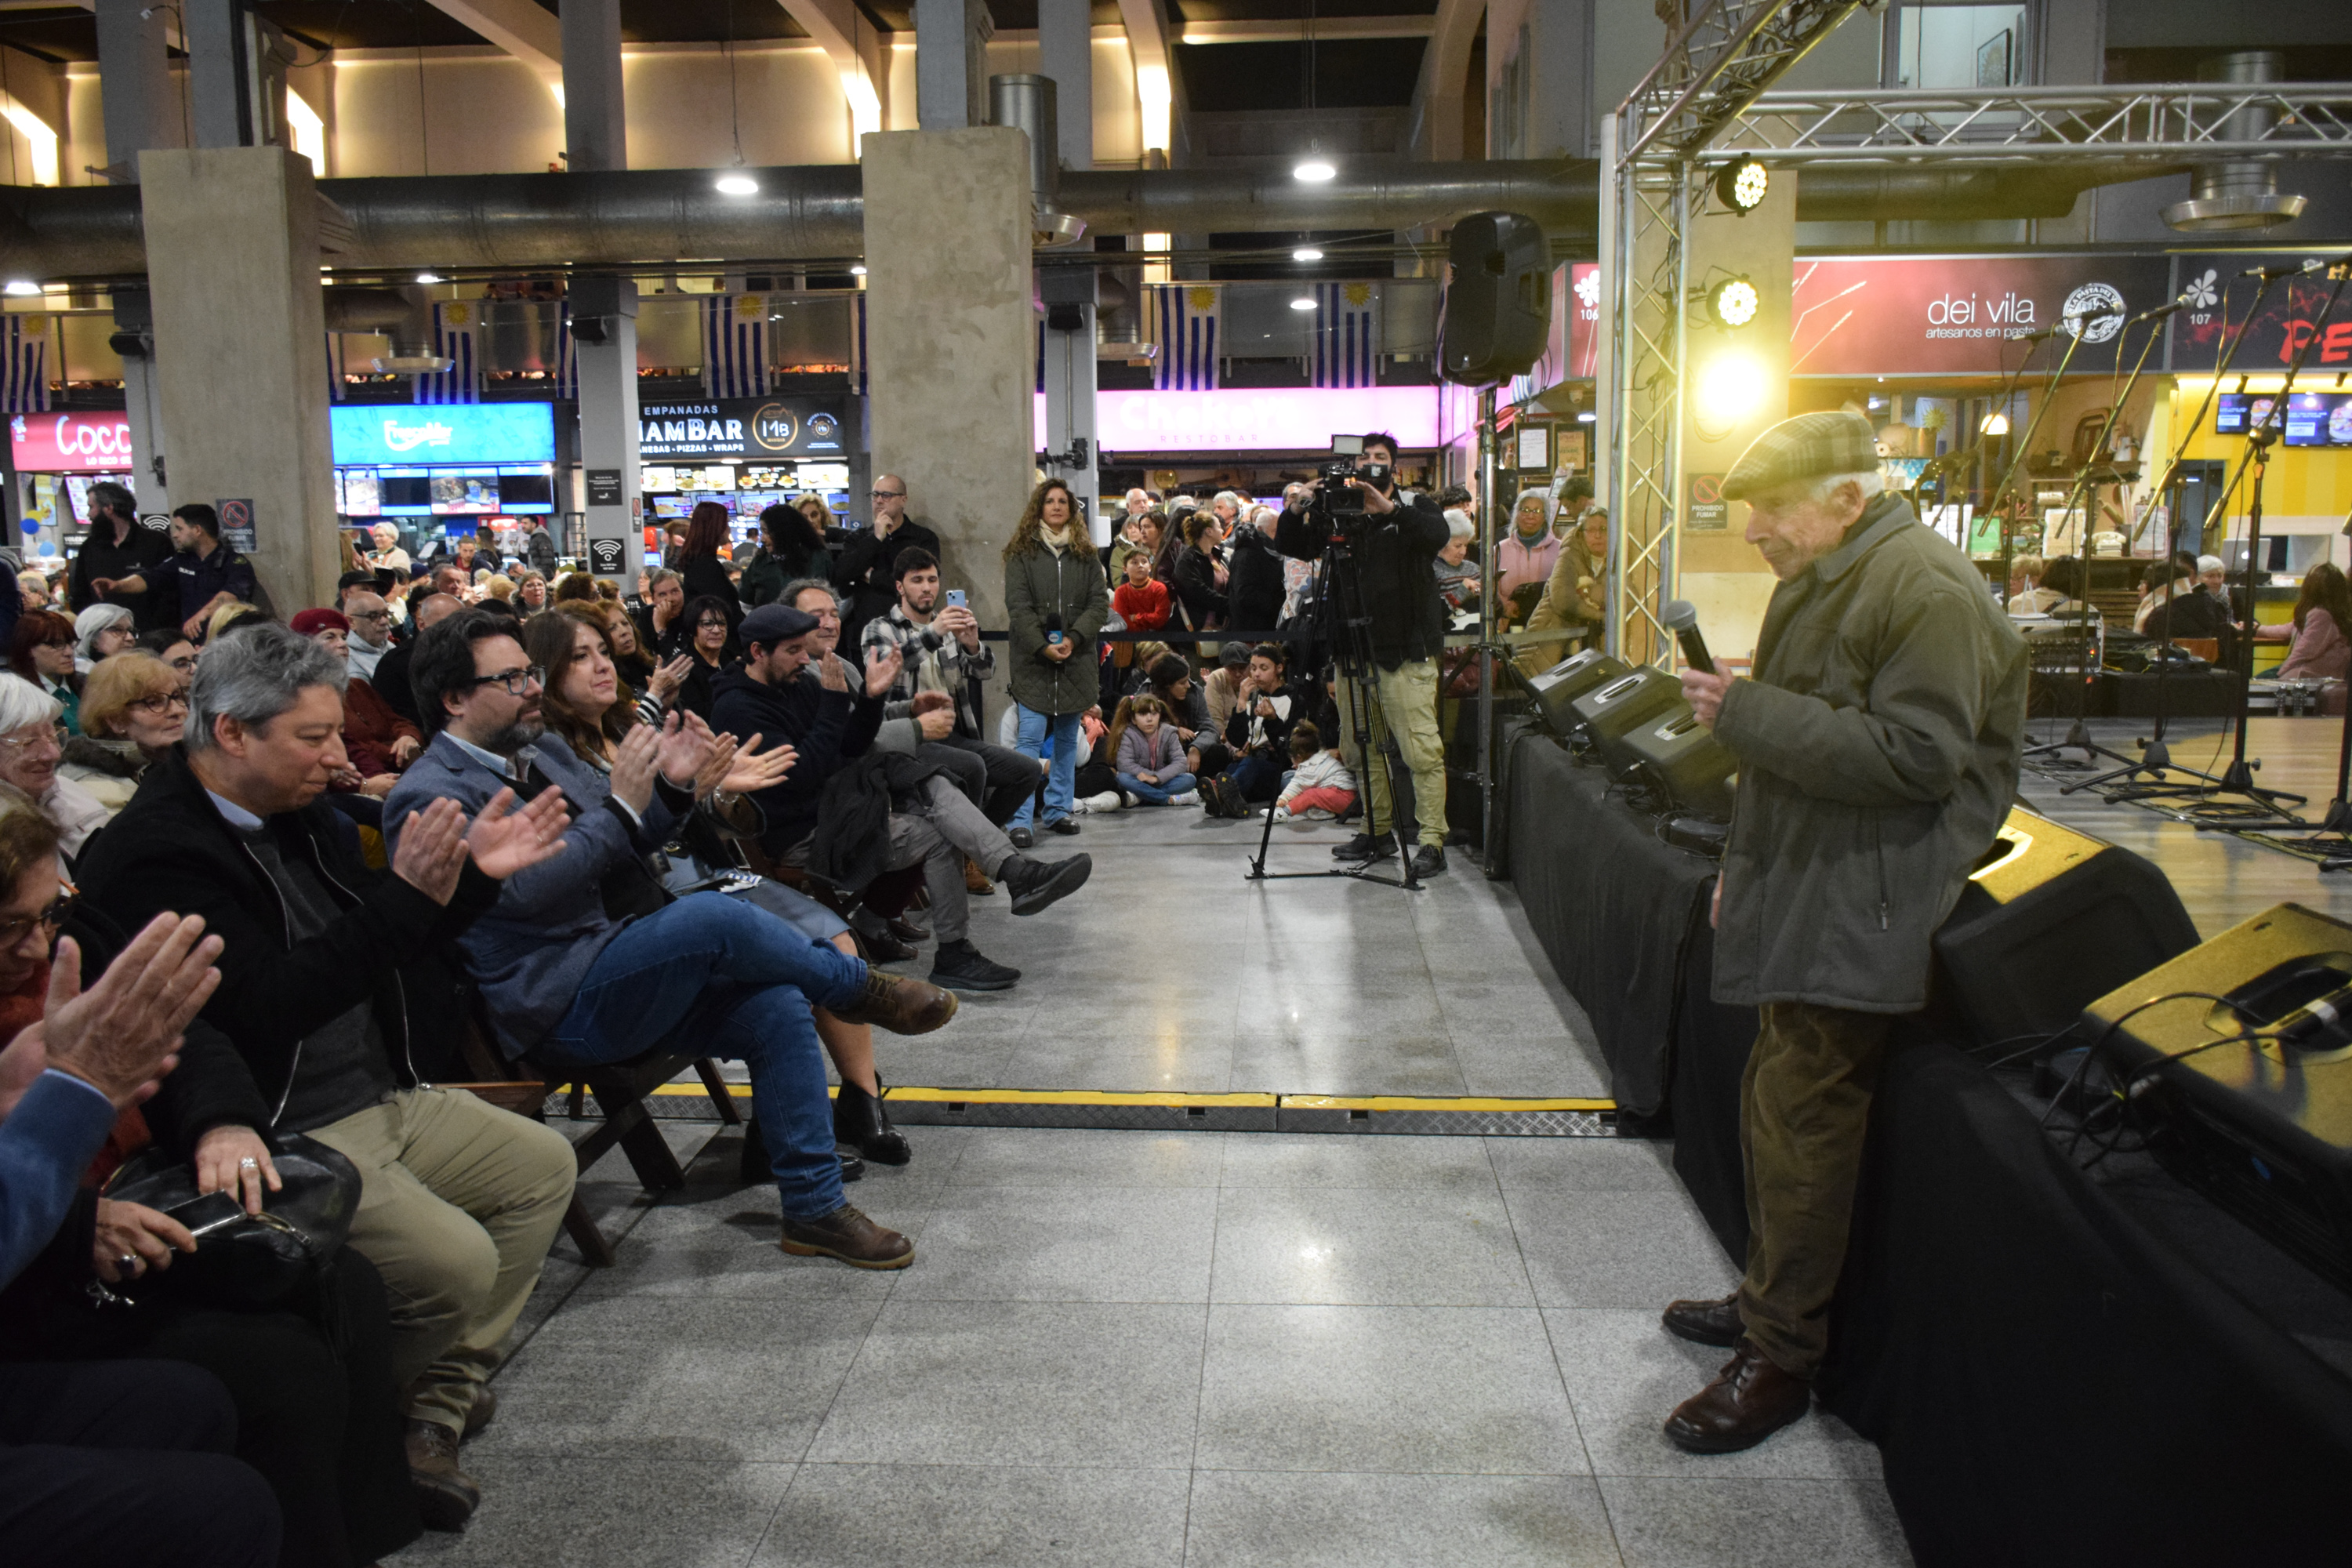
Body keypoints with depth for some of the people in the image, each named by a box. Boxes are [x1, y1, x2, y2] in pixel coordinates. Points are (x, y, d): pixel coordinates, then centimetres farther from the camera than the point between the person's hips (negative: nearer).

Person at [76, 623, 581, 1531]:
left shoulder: (295, 814, 9)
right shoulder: (154, 853, -18)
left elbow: (386, 957, 17)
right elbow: (272, 1003, -27)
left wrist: (476, 875, 2)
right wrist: (405, 894, -31)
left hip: (384, 1098, 10)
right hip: (283, 1138, -10)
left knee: (543, 1166, 13)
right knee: (457, 1260, -23)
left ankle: (438, 1407, 11)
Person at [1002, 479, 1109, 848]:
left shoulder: (1085, 555, 11)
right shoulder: (1021, 553, 2)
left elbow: (1100, 603, 3)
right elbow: (1018, 607, -5)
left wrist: (1073, 639, -11)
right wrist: (1043, 647, -16)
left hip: (1075, 661, 4)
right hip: (1033, 662, -4)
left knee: (1067, 738, 10)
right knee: (1031, 738, -9)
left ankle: (1059, 810, 20)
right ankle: (1020, 821, -8)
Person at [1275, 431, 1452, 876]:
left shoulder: (1415, 507, 4)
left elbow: (1437, 535, -17)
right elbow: (1291, 546, 10)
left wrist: (1388, 508, -29)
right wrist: (1297, 510, -9)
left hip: (1407, 653, -4)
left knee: (1421, 749, -9)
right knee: (1365, 748, 10)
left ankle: (1433, 842, -6)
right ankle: (1377, 832, 22)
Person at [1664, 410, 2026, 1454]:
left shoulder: (1925, 589, -16)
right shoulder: (1822, 584, 17)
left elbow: (1915, 754, -25)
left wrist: (1747, 713, -23)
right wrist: (1744, 863, 23)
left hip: (1862, 910, -10)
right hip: (1806, 895, 10)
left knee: (1800, 1114, -7)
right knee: (1780, 1103, 16)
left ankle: (1781, 1358, 5)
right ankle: (1769, 1298, 31)